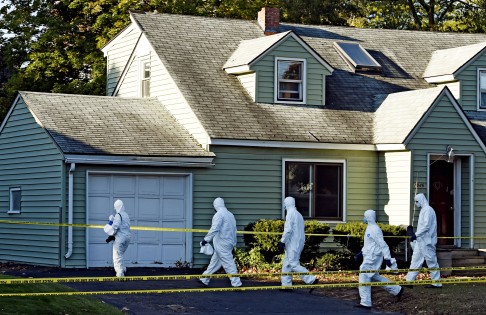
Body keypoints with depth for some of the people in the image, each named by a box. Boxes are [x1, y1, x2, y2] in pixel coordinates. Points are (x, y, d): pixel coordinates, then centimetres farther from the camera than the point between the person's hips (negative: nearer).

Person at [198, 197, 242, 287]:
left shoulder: (219, 214, -13)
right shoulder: (230, 214, 13)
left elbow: (214, 229, -23)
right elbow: (234, 230, 17)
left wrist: (206, 239, -18)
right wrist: (233, 244, 23)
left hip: (221, 245, -9)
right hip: (229, 243, 9)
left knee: (228, 264, -6)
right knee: (214, 261, 15)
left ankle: (236, 283, -5)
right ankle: (204, 280, 22)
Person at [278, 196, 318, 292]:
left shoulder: (291, 213, -10)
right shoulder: (298, 214, 19)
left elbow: (288, 229, -19)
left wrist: (282, 241, -16)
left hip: (293, 244, -10)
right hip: (298, 243, 10)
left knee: (294, 264, -11)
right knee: (286, 264, 12)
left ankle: (312, 280, -16)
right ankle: (286, 285, 11)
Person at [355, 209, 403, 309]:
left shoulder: (374, 230, -18)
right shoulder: (370, 228, 14)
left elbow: (383, 244, -21)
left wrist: (387, 258, -23)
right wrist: (361, 252, 22)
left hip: (372, 258, -11)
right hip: (369, 256, 11)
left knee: (364, 277, -8)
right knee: (374, 277, 19)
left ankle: (365, 303, -6)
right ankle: (397, 290, 26)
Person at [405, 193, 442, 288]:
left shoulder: (428, 210, -13)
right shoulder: (423, 210, 17)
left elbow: (426, 226, -22)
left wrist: (416, 235, -22)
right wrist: (415, 236, 16)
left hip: (426, 241, -10)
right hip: (421, 241, 10)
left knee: (432, 261, -3)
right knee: (415, 260, 8)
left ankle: (437, 283, 3)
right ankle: (409, 281, 8)